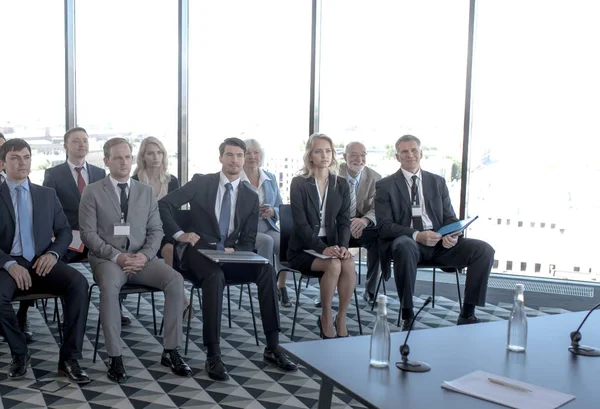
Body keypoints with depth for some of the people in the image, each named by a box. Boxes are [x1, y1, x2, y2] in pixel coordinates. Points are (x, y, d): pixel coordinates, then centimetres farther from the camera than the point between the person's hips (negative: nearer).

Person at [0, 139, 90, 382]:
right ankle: (20, 353, -6)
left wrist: (53, 253, -10)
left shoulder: (48, 195, 13)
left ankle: (69, 358, -21)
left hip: (41, 263, 2)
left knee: (79, 282, -29)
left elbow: (64, 231, 12)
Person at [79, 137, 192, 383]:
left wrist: (145, 255, -11)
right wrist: (117, 256, -16)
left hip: (141, 259, 3)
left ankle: (171, 351, -16)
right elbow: (88, 233, -3)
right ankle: (115, 357, -26)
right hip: (106, 259, -3)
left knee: (175, 280, -25)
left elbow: (155, 231, 10)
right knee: (109, 285, -37)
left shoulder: (146, 192, 13)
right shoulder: (92, 192, 4)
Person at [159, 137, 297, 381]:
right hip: (200, 251, -3)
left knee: (266, 269, -26)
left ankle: (272, 347, -21)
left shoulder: (251, 196, 9)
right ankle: (213, 355, -31)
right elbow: (164, 204, -1)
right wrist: (179, 234, -10)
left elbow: (248, 241, 8)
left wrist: (234, 250, -13)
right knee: (215, 276, -37)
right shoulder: (201, 183, 1)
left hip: (231, 255, 3)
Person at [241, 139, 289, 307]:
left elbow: (281, 208, 15)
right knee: (266, 241, -33)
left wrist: (272, 211, -9)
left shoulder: (270, 178, 15)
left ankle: (281, 286, -11)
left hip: (268, 227, 4)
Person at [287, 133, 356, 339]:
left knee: (349, 264, -29)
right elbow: (301, 224, -12)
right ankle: (326, 319, -11)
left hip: (331, 245, 3)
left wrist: (343, 246, -16)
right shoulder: (299, 184, -5)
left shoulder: (341, 185, 7)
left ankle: (341, 320, -14)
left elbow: (344, 221, 4)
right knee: (334, 265, -31)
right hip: (303, 249, -3)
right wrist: (323, 249, -24)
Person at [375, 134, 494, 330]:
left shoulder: (437, 182, 15)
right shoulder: (385, 186, 3)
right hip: (407, 242, -4)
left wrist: (452, 234, -11)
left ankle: (467, 314, -6)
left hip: (439, 241, 4)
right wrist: (416, 235, -22)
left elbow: (449, 217, 15)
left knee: (484, 250, -16)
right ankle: (407, 317, -25)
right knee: (404, 248, -40)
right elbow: (384, 226, -6)